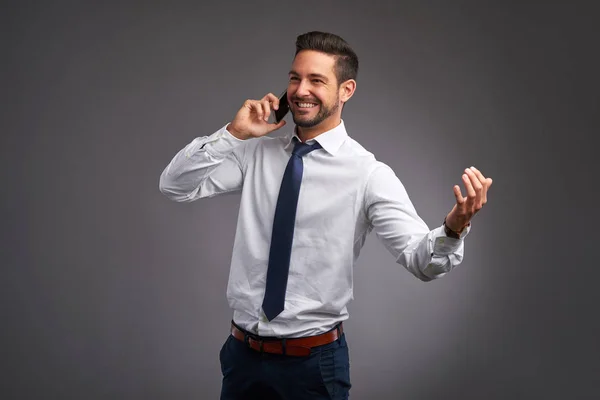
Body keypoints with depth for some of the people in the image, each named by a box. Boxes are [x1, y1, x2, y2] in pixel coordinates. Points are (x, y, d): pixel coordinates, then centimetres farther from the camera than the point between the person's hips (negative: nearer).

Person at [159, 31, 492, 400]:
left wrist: (454, 228, -41)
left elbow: (420, 259, -19)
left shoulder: (368, 174, -11)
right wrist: (234, 133, -12)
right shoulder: (257, 152, 1)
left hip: (314, 360, -3)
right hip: (242, 352, 4)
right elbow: (174, 186, -1)